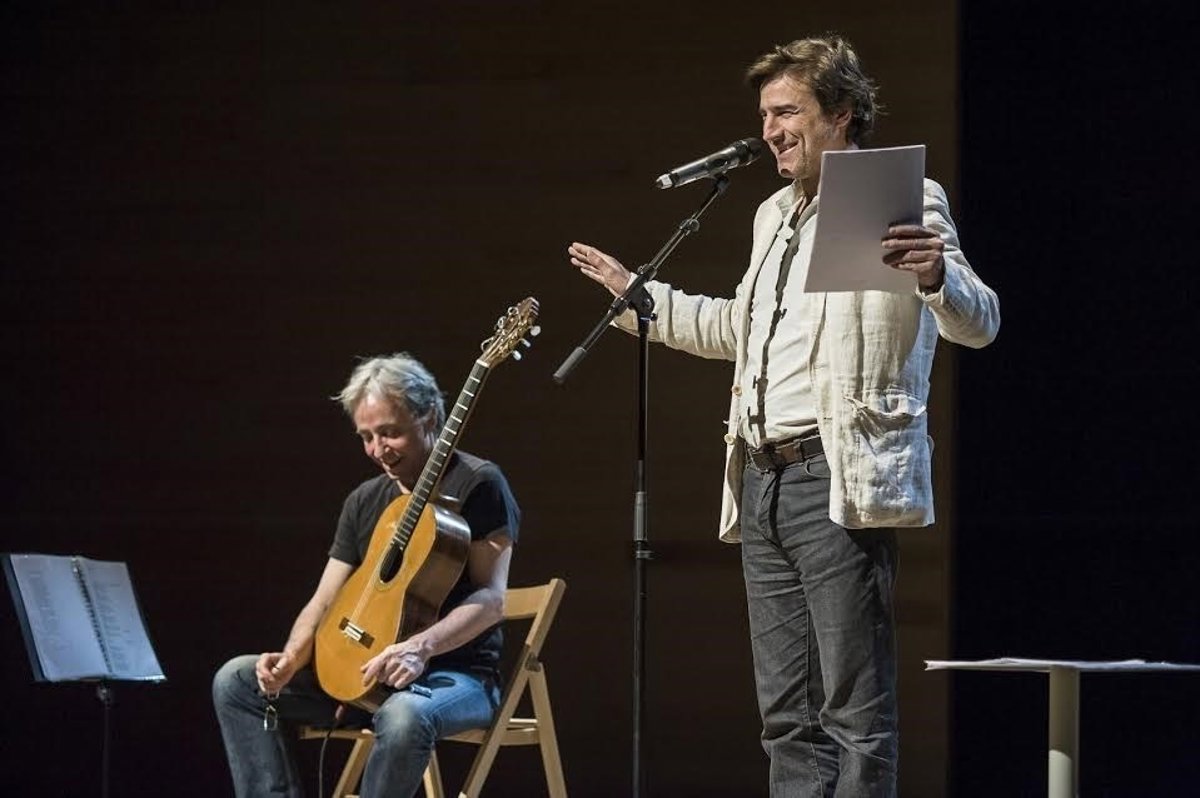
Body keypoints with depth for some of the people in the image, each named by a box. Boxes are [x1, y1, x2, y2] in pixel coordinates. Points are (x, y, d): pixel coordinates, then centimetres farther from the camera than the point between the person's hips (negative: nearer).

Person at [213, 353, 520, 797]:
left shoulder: (476, 485, -8)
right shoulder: (365, 502, 13)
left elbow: (491, 598, -17)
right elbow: (324, 602, 11)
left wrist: (419, 648, -32)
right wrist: (290, 662, -11)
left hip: (456, 671, -8)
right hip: (365, 670, 8)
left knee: (405, 715, -41)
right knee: (235, 681, -3)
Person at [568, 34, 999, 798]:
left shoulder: (903, 201, -4)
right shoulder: (776, 215, 21)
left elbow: (979, 324, -13)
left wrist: (938, 274, -34)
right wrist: (637, 295, 38)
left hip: (841, 485, -8)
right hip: (765, 481, 8)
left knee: (855, 715, -10)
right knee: (789, 719, 8)